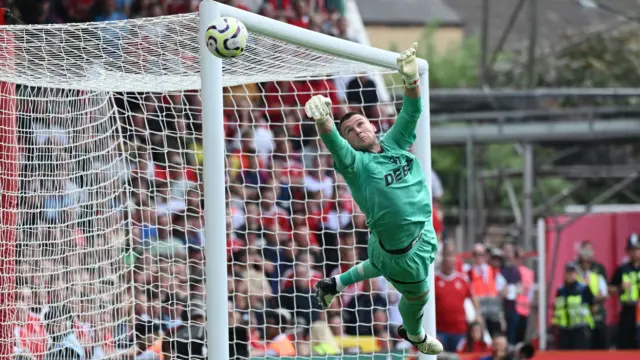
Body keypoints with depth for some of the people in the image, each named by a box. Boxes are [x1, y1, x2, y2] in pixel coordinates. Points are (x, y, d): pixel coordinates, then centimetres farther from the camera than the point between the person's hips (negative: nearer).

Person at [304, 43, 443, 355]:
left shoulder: (394, 144, -3)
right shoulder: (355, 163, -21)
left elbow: (411, 112, -12)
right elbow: (336, 145, -41)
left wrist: (411, 80, -32)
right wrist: (323, 121, -63)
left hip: (423, 233, 7)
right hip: (402, 249, -7)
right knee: (417, 295, 17)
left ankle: (334, 285, 57)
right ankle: (414, 336, 51)